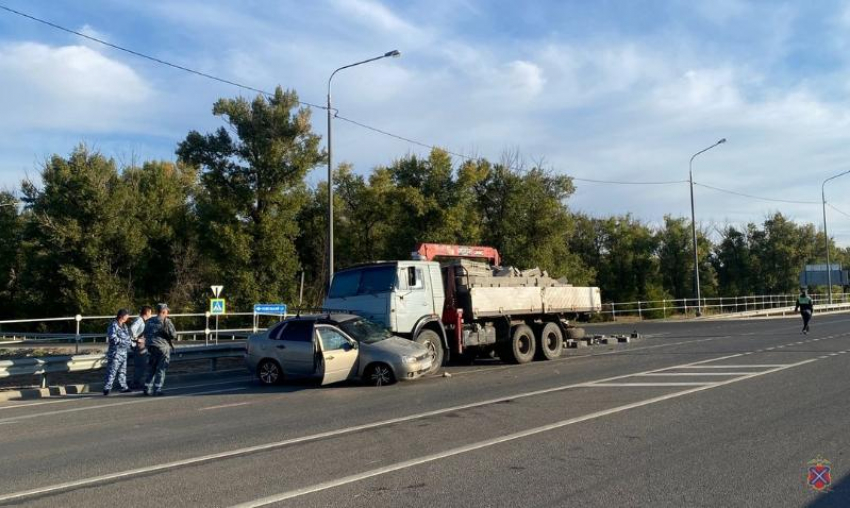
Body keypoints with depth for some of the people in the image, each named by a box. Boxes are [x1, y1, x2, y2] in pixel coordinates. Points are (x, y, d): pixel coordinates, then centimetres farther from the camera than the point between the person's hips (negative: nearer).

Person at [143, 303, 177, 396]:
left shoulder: (149, 321, 9)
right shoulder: (166, 322, -12)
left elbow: (145, 334, 15)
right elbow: (173, 335, -13)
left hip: (151, 347, 6)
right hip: (163, 347, -6)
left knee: (151, 369, 14)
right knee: (161, 370, 0)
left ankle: (147, 389, 14)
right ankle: (157, 389, -1)